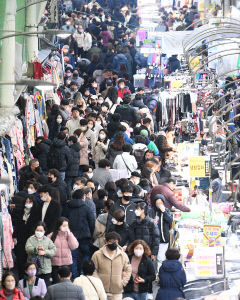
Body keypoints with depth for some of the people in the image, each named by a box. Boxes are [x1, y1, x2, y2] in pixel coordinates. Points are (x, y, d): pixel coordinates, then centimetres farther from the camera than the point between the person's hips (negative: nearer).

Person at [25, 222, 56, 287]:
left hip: (45, 270, 1)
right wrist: (37, 248, -28)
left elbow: (53, 251, 0)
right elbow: (28, 248, -11)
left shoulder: (48, 240, 10)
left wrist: (45, 252, -16)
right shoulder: (31, 239, 6)